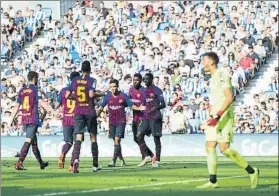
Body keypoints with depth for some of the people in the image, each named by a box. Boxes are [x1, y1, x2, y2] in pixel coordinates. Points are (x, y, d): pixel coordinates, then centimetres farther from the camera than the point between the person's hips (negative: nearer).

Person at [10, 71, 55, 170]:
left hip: (24, 120, 7)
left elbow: (17, 106, 12)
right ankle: (19, 163, -18)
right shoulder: (35, 89, -6)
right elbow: (41, 103, -17)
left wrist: (12, 119, 15)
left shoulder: (22, 90, 11)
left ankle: (41, 163, 26)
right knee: (28, 141, -9)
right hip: (33, 119, -7)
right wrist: (53, 112, -21)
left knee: (34, 142, 16)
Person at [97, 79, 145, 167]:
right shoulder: (107, 96, 2)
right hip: (112, 121, 3)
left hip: (121, 121, -3)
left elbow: (131, 105, 3)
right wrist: (96, 116, 8)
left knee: (117, 140, -14)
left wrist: (139, 108, -14)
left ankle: (113, 160, -16)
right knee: (116, 141, 7)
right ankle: (121, 159, 21)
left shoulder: (123, 96, -4)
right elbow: (102, 107, 12)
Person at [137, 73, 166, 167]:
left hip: (155, 117, -6)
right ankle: (147, 156, 1)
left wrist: (155, 108, -28)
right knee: (139, 136, -6)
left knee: (156, 138, -1)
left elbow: (163, 105, -13)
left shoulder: (157, 90, -8)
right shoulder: (145, 90, 13)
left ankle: (157, 160, 5)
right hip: (146, 117, 7)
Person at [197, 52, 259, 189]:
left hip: (224, 116, -9)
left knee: (224, 148, -14)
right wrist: (211, 116, 17)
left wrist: (217, 116, -24)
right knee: (210, 147, 2)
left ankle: (252, 171, -5)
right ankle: (212, 181, 2)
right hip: (214, 118, 9)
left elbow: (229, 98, -19)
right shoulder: (213, 78, 19)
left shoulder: (221, 76, -11)